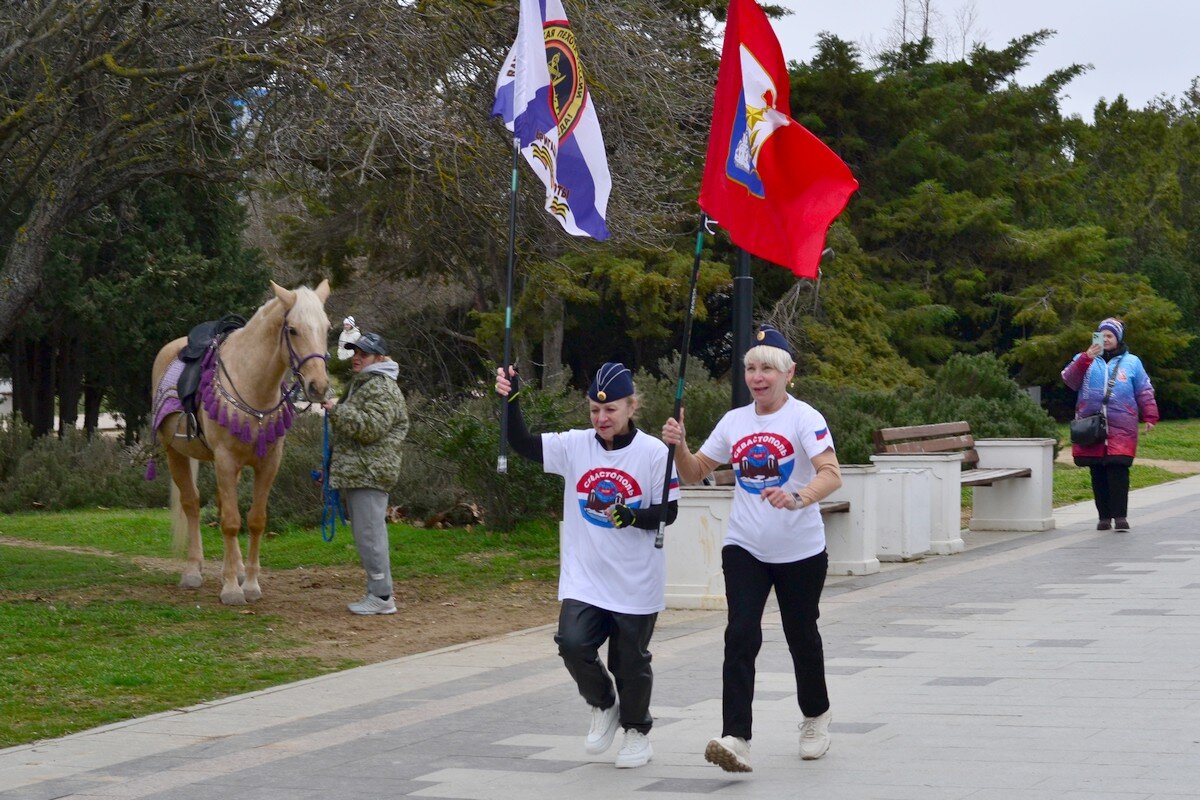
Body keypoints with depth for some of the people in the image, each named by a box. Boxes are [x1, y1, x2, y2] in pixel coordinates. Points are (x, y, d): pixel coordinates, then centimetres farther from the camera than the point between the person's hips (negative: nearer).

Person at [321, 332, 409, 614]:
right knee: (366, 535, 13)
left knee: (369, 533, -11)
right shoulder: (360, 384, 22)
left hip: (369, 474, -11)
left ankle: (382, 596, -9)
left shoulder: (382, 389, -13)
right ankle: (378, 591, 19)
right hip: (355, 473, 11)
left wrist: (337, 411, -21)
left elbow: (370, 427, -24)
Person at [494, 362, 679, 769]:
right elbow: (522, 443, -3)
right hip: (584, 578, 2)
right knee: (573, 643, -15)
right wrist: (511, 400, -17)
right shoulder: (575, 446, 2)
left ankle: (638, 732, 32)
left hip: (636, 583, -2)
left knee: (630, 660, 7)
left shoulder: (654, 452, -7)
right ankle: (603, 706, 15)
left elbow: (668, 511, -5)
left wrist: (632, 517, -23)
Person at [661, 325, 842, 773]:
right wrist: (679, 447, -10)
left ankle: (815, 718, 38)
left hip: (800, 550, -3)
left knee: (802, 636, 12)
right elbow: (694, 473, 11)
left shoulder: (804, 418, -11)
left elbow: (831, 475, -24)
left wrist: (798, 497, -43)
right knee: (741, 635, -13)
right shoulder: (734, 421, 6)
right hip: (744, 547, 3)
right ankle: (735, 739, -21)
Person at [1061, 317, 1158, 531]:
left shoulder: (1131, 362, 12)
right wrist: (1085, 359, -14)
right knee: (1097, 473, 4)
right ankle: (1104, 516, 11)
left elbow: (1144, 392, 12)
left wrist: (1150, 417, 4)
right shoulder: (1086, 360, 13)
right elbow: (1070, 380, -2)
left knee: (1118, 469, -12)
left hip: (1121, 427, -2)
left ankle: (1120, 515, -9)